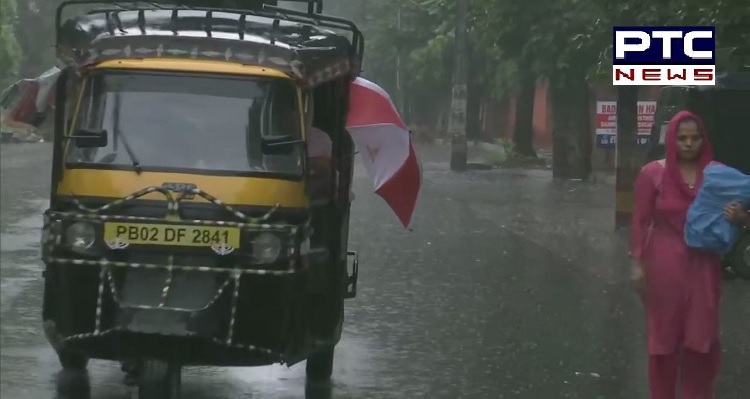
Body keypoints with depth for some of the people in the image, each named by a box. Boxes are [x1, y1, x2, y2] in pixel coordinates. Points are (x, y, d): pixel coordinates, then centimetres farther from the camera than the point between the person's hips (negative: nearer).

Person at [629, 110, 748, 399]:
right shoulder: (653, 173, -7)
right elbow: (641, 221, -4)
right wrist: (637, 264, -7)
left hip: (703, 265, 2)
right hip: (665, 264, -2)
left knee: (702, 336, 6)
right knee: (664, 334, 9)